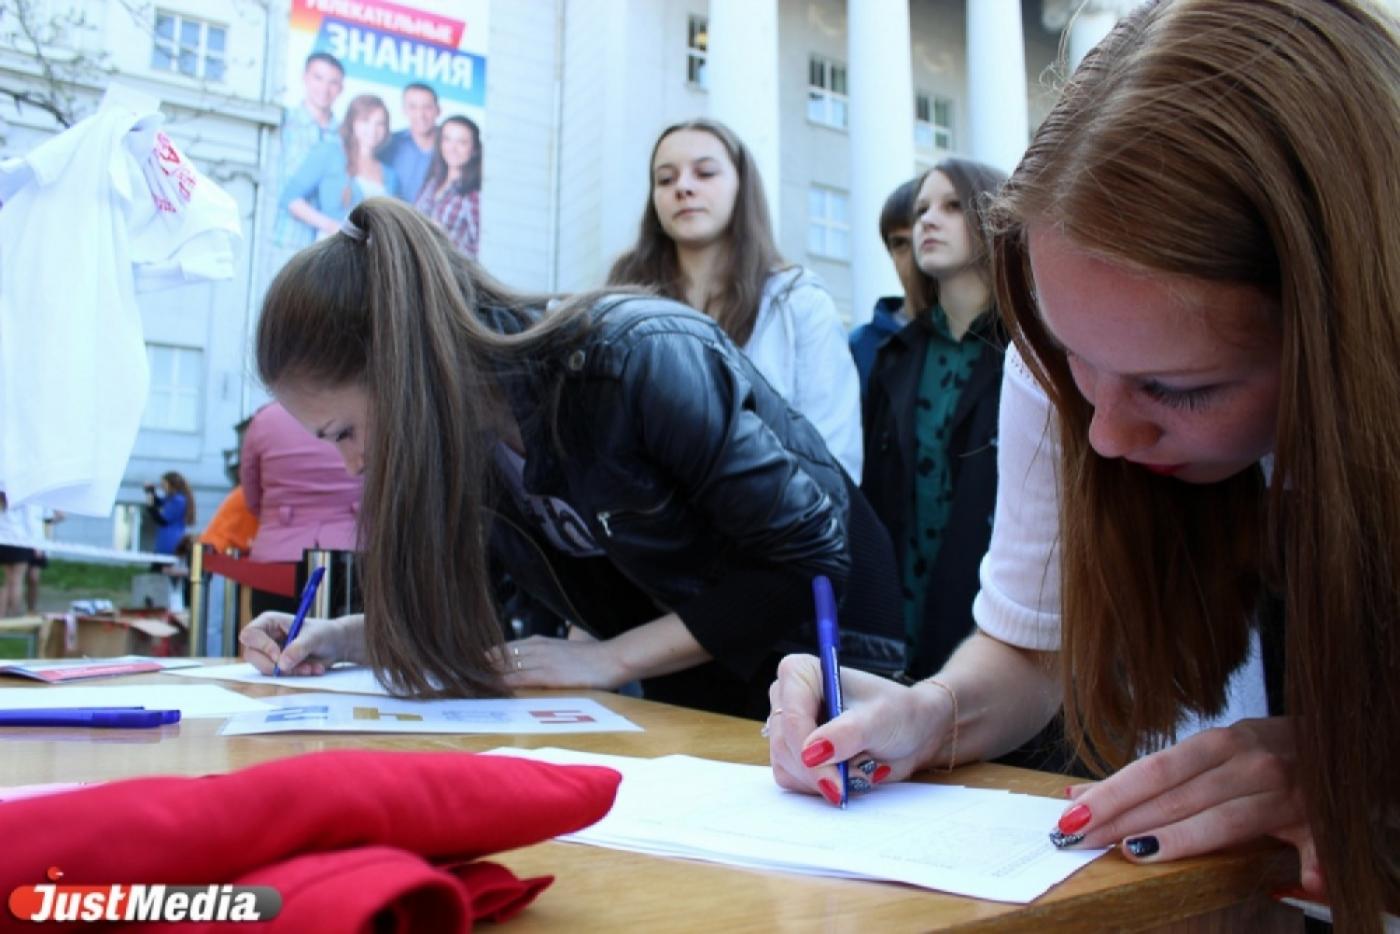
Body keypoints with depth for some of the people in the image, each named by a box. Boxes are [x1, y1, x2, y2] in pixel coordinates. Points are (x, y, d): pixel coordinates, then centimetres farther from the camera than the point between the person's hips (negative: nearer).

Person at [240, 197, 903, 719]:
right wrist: (341, 638, -7)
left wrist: (609, 659, -23)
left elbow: (809, 561, -26)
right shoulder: (471, 435, -7)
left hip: (817, 677, -5)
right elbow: (459, 602, 9)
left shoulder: (640, 360, -28)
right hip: (682, 697, 6)